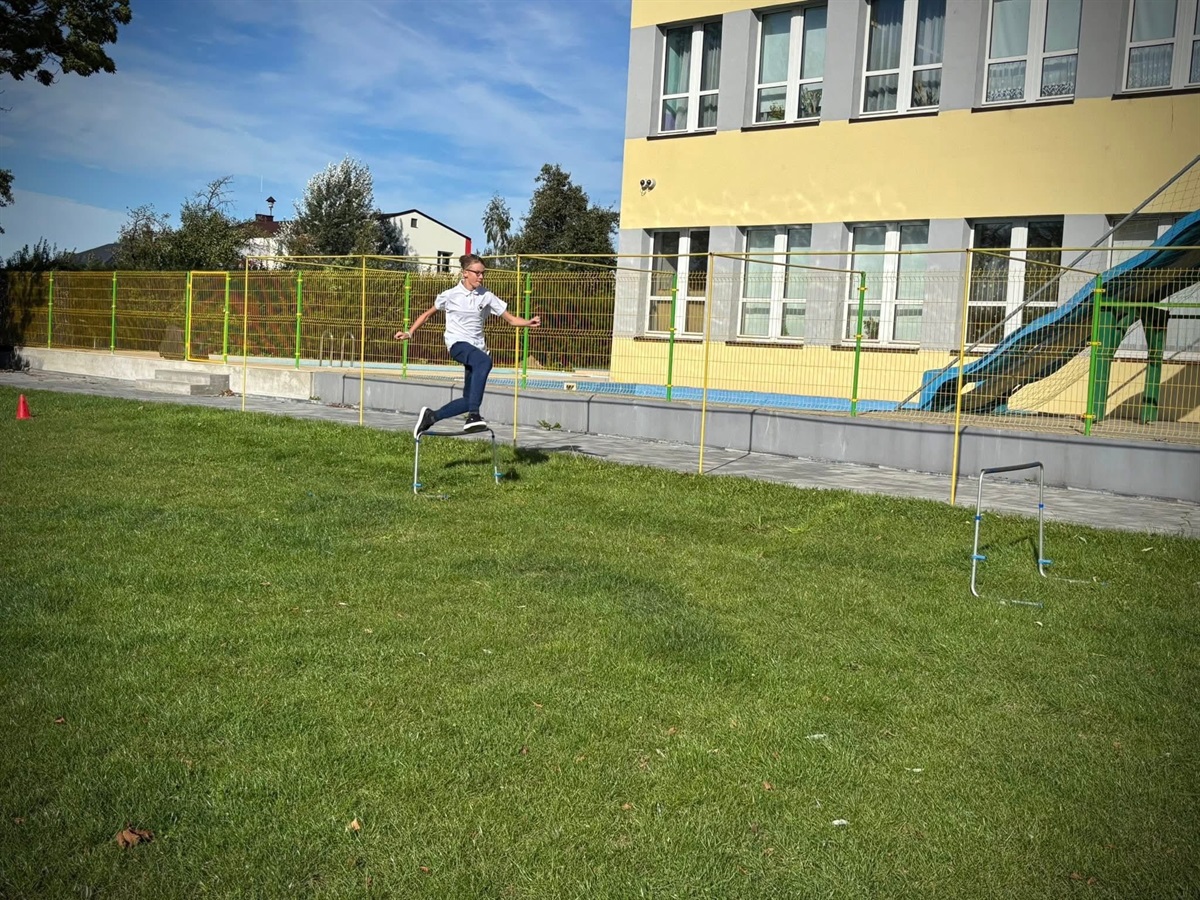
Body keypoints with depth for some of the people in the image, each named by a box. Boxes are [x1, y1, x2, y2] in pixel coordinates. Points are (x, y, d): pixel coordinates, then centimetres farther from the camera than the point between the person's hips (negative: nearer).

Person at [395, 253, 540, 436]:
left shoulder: (486, 296, 6)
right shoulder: (451, 295, 2)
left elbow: (511, 319, 6)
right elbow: (427, 314, 16)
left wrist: (529, 323, -13)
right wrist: (409, 333, 10)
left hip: (477, 347, 5)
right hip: (457, 343, -5)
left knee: (469, 400, 2)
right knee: (485, 361, -38)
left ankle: (430, 416, 23)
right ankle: (473, 416, -44)